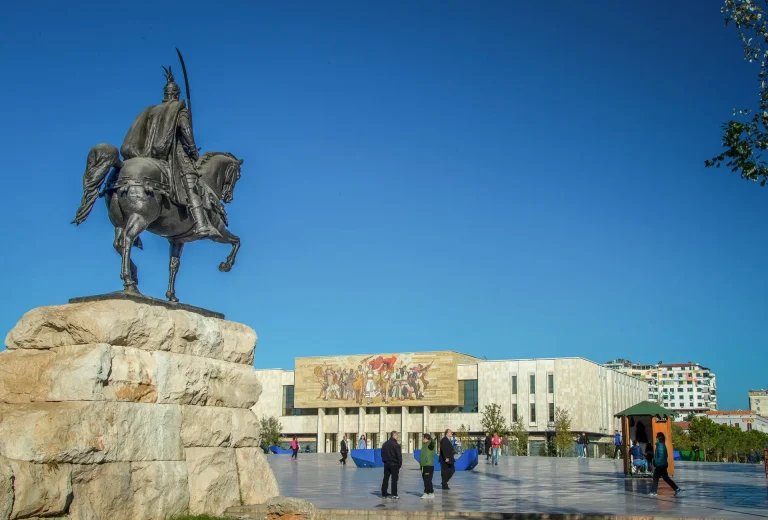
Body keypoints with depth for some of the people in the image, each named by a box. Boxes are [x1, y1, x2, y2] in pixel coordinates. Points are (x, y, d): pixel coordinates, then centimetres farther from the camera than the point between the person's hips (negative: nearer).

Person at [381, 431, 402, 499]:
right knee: (394, 479, -2)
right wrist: (400, 463, -3)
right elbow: (399, 455, -13)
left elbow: (382, 454, 14)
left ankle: (384, 493, 13)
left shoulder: (385, 444, 8)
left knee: (385, 479, 11)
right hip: (394, 464, -6)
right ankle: (394, 494, -4)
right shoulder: (396, 445, -13)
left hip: (386, 464, 6)